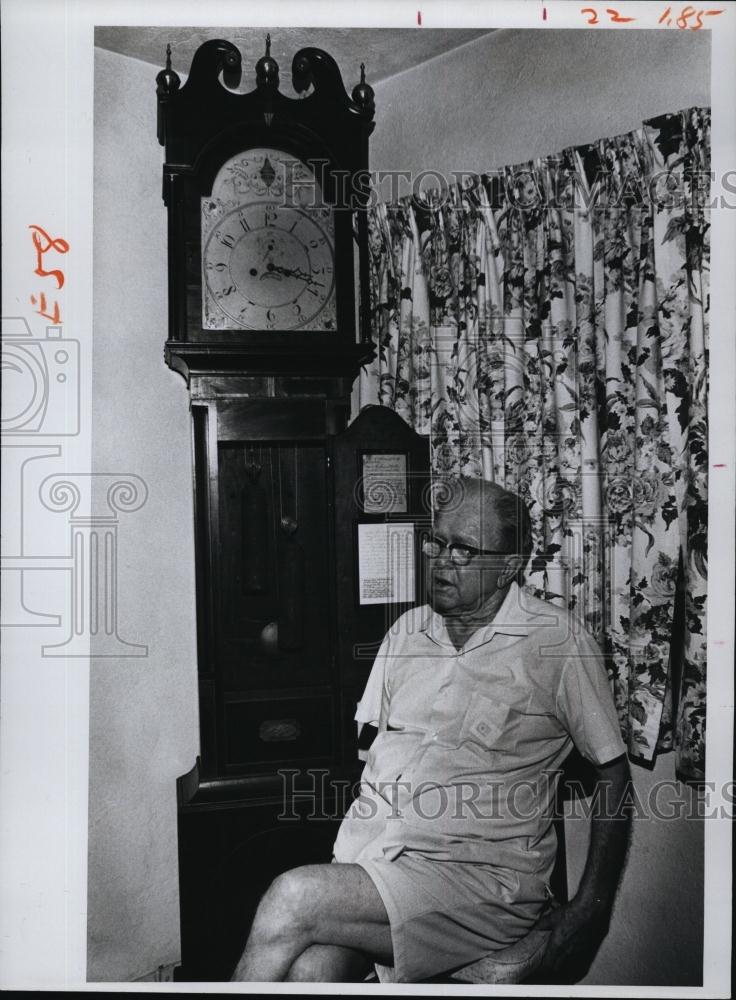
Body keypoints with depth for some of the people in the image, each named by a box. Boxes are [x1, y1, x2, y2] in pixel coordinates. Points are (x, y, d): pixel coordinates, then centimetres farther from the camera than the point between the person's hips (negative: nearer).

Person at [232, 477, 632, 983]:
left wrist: (593, 906, -5)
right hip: (369, 846, 5)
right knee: (310, 970, -25)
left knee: (291, 901, -23)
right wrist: (353, 843, 3)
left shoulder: (557, 640, -4)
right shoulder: (408, 629, 12)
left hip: (482, 871, -4)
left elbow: (613, 773, 1)